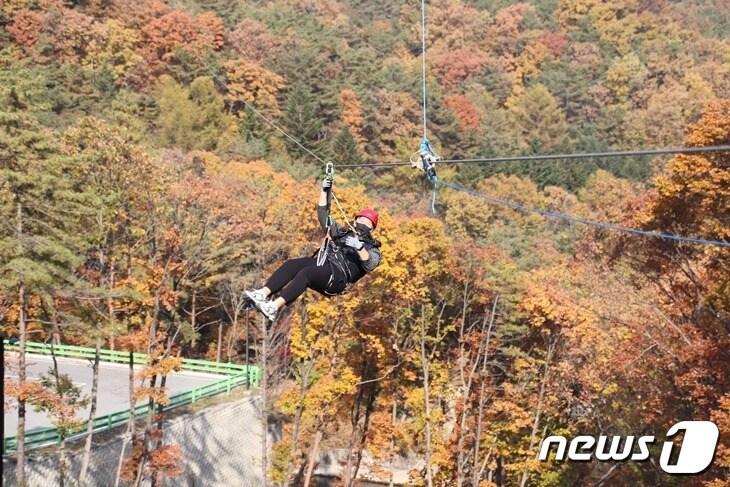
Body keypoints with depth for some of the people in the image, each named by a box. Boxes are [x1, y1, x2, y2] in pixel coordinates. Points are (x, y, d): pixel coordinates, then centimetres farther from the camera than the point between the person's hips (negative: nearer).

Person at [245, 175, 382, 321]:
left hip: (338, 277, -6)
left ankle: (275, 306, -48)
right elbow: (323, 215, 29)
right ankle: (263, 294, -38)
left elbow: (369, 264, -8)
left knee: (306, 273, -34)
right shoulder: (341, 231, 30)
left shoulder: (372, 249, 14)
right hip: (321, 264, 6)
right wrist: (325, 190, 19)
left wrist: (359, 247, -25)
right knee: (291, 265, -22)